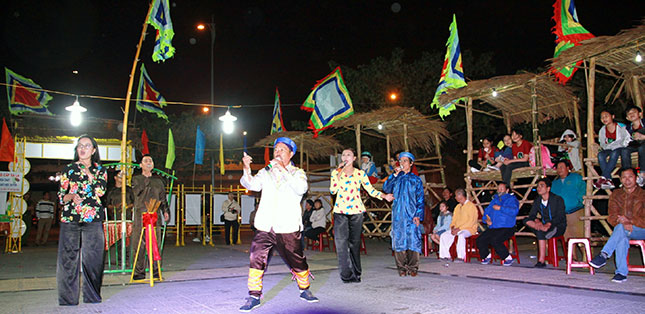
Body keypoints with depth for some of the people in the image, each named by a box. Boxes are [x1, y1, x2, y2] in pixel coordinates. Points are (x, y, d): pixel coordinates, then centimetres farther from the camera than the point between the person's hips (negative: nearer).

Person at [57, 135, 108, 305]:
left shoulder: (100, 170, 13)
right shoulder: (68, 169, 14)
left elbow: (100, 191, -2)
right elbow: (61, 196, 12)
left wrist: (89, 174, -6)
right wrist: (72, 196, -8)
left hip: (92, 220, -1)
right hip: (69, 219, 1)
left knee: (92, 259, -4)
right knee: (67, 259, -1)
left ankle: (92, 299, 6)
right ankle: (67, 301, 7)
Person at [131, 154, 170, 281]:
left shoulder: (158, 180, 18)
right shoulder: (136, 179, 13)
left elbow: (163, 197, 17)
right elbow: (137, 191, -5)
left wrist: (165, 211, 4)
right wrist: (146, 179, -4)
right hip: (140, 216, -1)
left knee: (155, 244, -1)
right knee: (139, 245, -4)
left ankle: (155, 271, 5)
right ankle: (139, 272, 2)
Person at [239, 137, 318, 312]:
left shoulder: (297, 173, 8)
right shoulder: (265, 172, 14)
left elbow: (301, 189, -13)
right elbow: (252, 184, -1)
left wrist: (283, 169, -18)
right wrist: (247, 169, -20)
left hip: (288, 227, -1)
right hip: (265, 226, 2)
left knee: (297, 261, 6)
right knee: (257, 257, -10)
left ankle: (304, 290, 29)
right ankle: (254, 296, 0)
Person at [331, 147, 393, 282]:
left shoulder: (360, 173, 8)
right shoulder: (336, 172, 8)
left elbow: (371, 190, 7)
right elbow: (333, 190, -5)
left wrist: (384, 196, -7)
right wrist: (340, 173, -7)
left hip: (356, 211, 0)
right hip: (340, 211, 0)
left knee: (355, 242, 3)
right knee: (341, 241, -9)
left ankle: (355, 273, 14)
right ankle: (346, 274, -5)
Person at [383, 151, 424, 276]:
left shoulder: (416, 179, 9)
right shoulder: (396, 178, 14)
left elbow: (420, 199, 6)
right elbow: (386, 189, -2)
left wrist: (418, 215, -5)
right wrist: (395, 175, -6)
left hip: (412, 214, -1)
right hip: (398, 214, 2)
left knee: (413, 239, -5)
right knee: (399, 239, -1)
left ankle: (412, 267, 4)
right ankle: (402, 267, 7)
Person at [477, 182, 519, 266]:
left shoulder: (511, 199, 4)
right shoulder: (494, 200, 24)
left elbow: (514, 211, -15)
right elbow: (487, 211, 27)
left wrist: (500, 208, -13)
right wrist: (486, 220, 7)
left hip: (506, 228, -6)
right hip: (492, 228, 6)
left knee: (494, 240, -31)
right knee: (480, 240, -16)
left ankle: (508, 258, -11)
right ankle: (486, 256, 11)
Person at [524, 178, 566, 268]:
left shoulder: (558, 199, -11)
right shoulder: (537, 200, 6)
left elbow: (560, 217, -20)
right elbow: (531, 215, 0)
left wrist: (549, 224, -36)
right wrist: (537, 221, -25)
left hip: (558, 226, -7)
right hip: (544, 225, 7)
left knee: (540, 232, -38)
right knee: (526, 220, -20)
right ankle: (546, 230, -37)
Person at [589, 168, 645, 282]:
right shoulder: (616, 195, 11)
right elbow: (612, 216, 1)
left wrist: (630, 222, -26)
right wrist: (622, 222, -22)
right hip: (621, 230, 3)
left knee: (621, 228, -36)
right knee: (622, 238, -35)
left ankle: (604, 255, -39)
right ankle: (621, 273, -39)